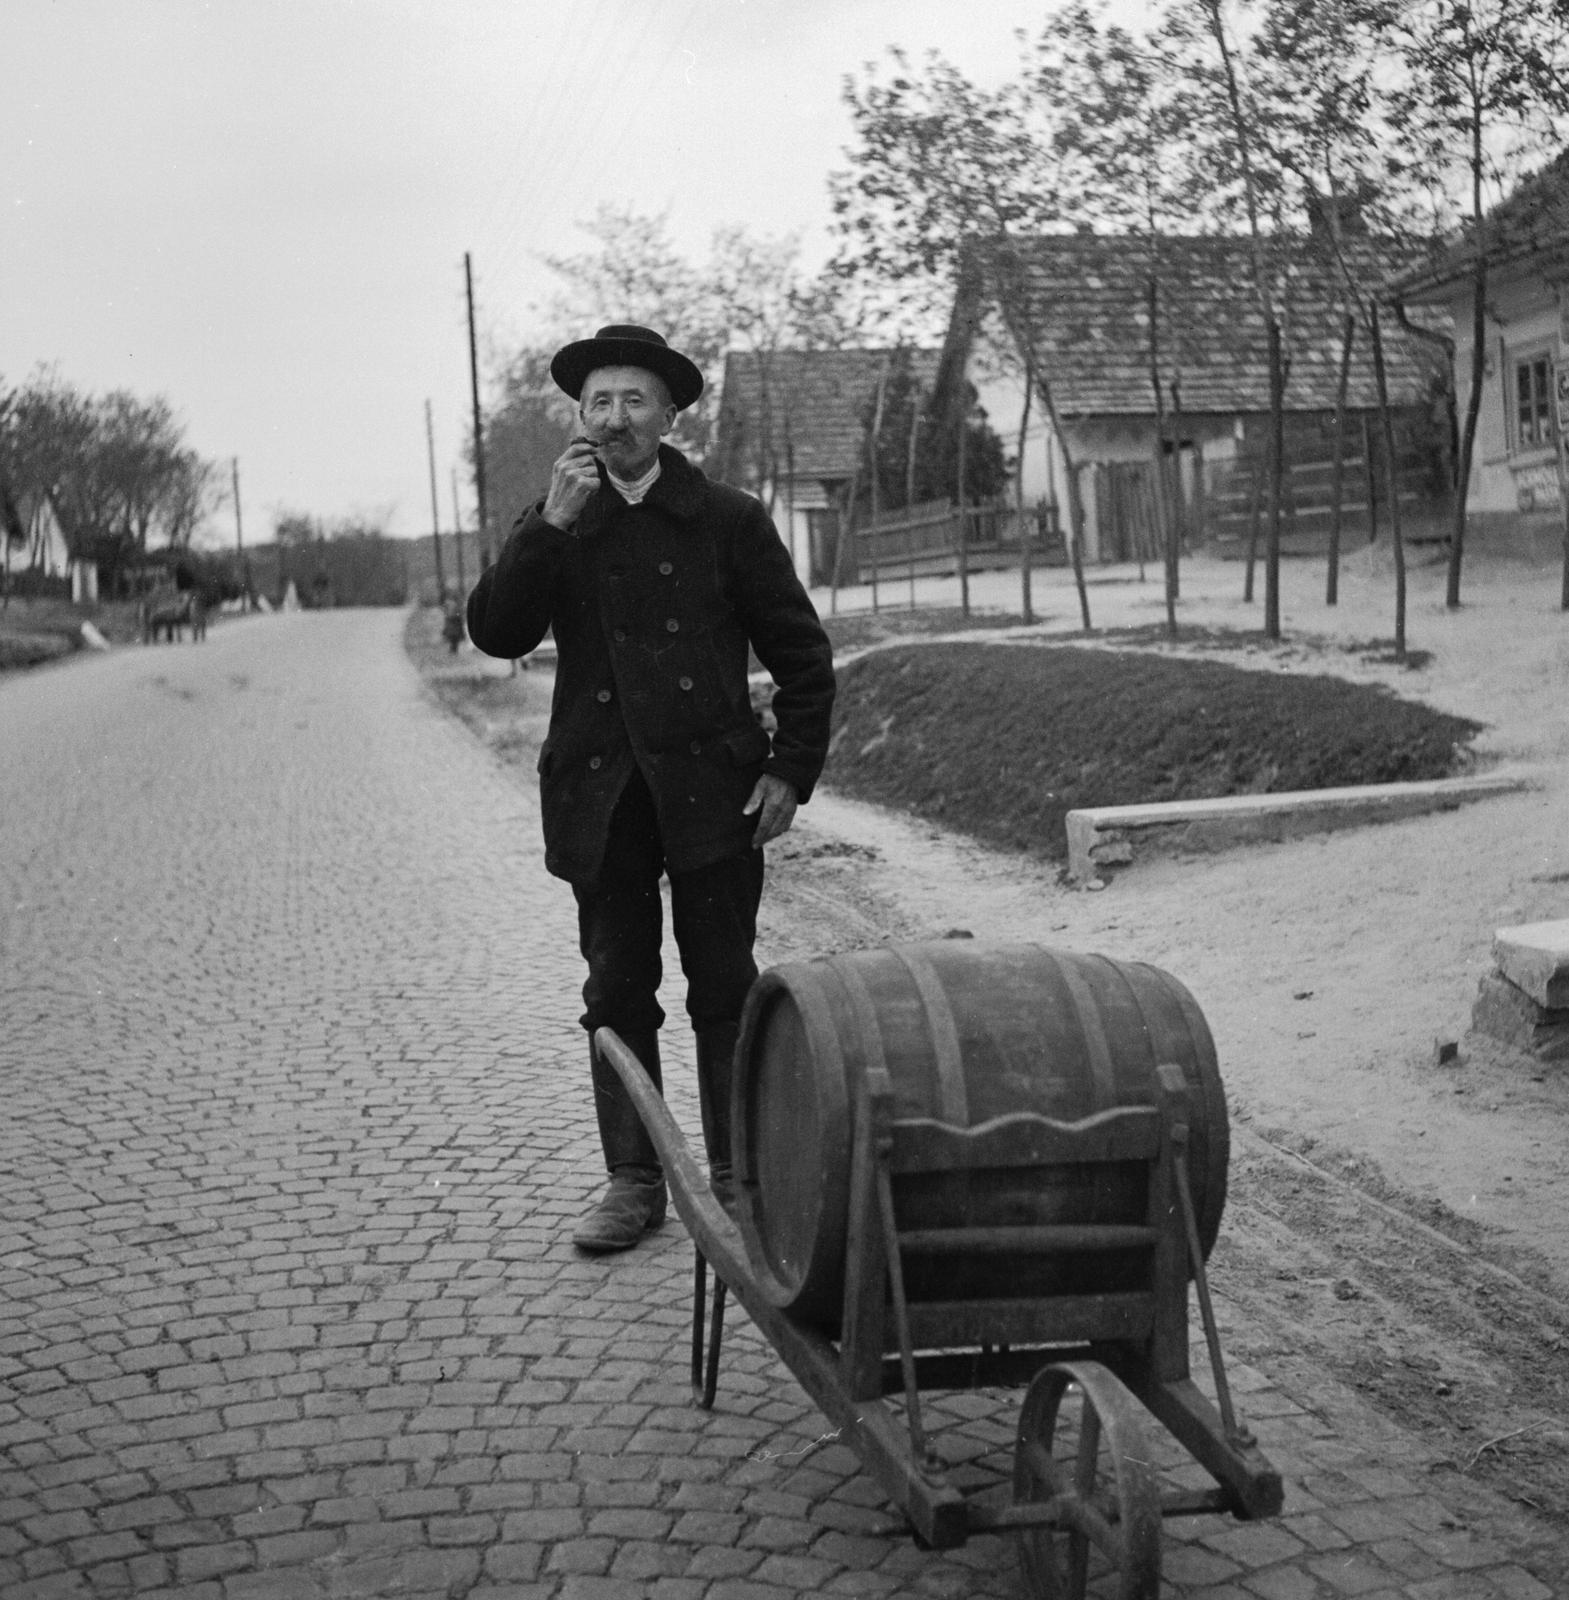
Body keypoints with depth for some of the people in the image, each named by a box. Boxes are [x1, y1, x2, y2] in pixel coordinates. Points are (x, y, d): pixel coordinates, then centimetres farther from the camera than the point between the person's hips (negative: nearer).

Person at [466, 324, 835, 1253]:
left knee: (725, 992, 4)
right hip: (601, 795, 2)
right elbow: (495, 634, -5)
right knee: (618, 995, 6)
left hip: (711, 791, -2)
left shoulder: (727, 520, 4)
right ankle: (635, 1183, 16)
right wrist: (552, 525, -13)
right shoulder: (555, 528, 9)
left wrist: (792, 771, -4)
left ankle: (736, 1178, 15)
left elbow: (802, 654, 5)